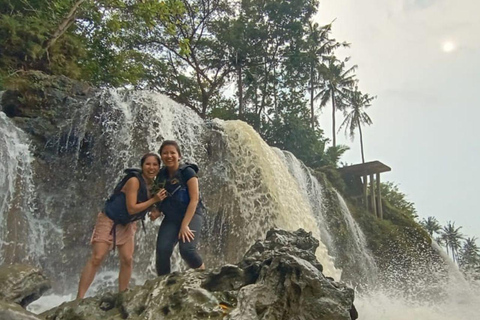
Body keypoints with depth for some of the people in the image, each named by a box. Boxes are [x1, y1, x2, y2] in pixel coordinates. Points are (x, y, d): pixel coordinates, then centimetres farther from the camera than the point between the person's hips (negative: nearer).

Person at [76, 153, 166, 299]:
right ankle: (78, 299, -7)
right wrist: (154, 200, -27)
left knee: (127, 259, -4)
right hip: (109, 220, -6)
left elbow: (151, 210, 4)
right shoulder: (134, 181, -25)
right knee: (96, 258, -11)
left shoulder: (155, 185, -4)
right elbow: (131, 209, -28)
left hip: (127, 224, 6)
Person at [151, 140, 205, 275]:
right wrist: (157, 212, -4)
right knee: (162, 251, -15)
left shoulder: (187, 172, -11)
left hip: (191, 215, -5)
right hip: (170, 219, 5)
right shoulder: (160, 175, 6)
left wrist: (185, 225, -19)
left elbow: (194, 199, -15)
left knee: (187, 250, -25)